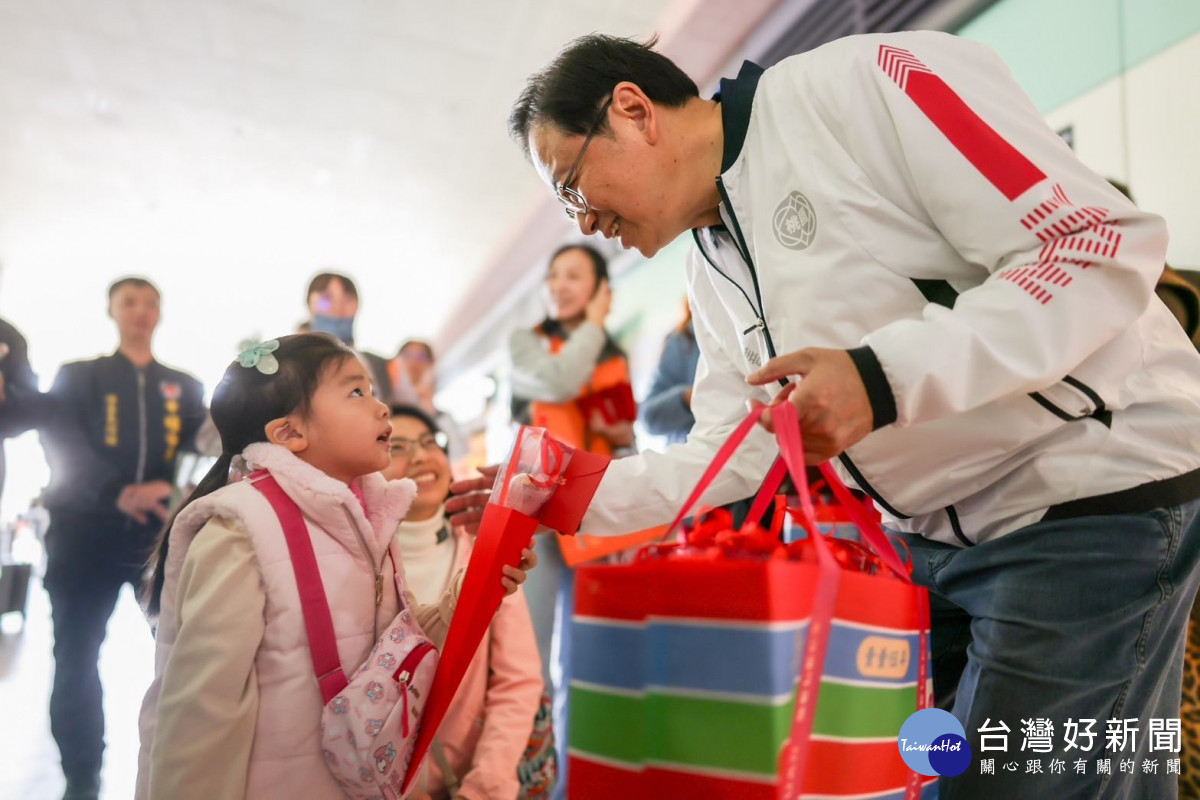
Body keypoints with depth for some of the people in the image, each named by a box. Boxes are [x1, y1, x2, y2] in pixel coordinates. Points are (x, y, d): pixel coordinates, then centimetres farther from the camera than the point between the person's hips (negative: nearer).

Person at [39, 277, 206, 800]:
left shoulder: (184, 387, 14)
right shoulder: (76, 377, 9)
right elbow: (62, 443, -7)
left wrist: (169, 488, -21)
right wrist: (118, 493, -25)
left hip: (165, 533, 1)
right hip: (85, 531, 0)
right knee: (76, 657, 3)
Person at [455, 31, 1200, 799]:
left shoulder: (861, 82, -14)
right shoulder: (713, 276, 10)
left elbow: (1101, 245, -18)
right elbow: (726, 460, 9)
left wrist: (884, 375, -29)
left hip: (1099, 491, -7)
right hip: (932, 535, 8)